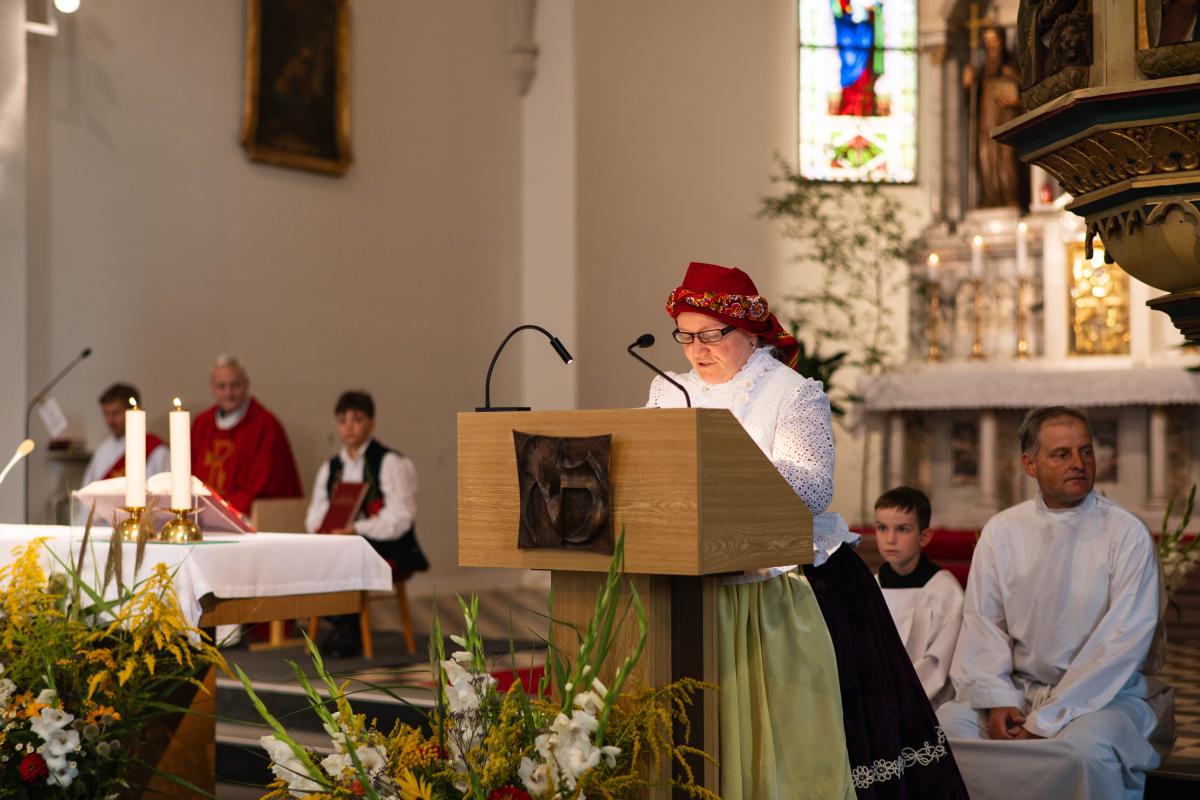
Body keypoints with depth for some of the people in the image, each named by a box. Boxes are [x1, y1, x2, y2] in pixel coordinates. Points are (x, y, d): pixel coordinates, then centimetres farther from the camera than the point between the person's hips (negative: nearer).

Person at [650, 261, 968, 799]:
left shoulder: (793, 394, -4)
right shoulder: (670, 393, 13)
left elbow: (813, 486, -17)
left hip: (790, 591, -4)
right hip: (704, 598, 4)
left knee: (795, 743, -3)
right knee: (721, 745, 4)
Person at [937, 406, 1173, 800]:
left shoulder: (1127, 534, -6)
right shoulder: (1001, 531, 5)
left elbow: (1124, 640, -13)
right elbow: (981, 624, 3)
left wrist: (1045, 721, -18)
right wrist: (996, 701, -15)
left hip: (1103, 695, -3)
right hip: (1016, 689, 3)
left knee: (1085, 747, -35)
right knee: (943, 726, -23)